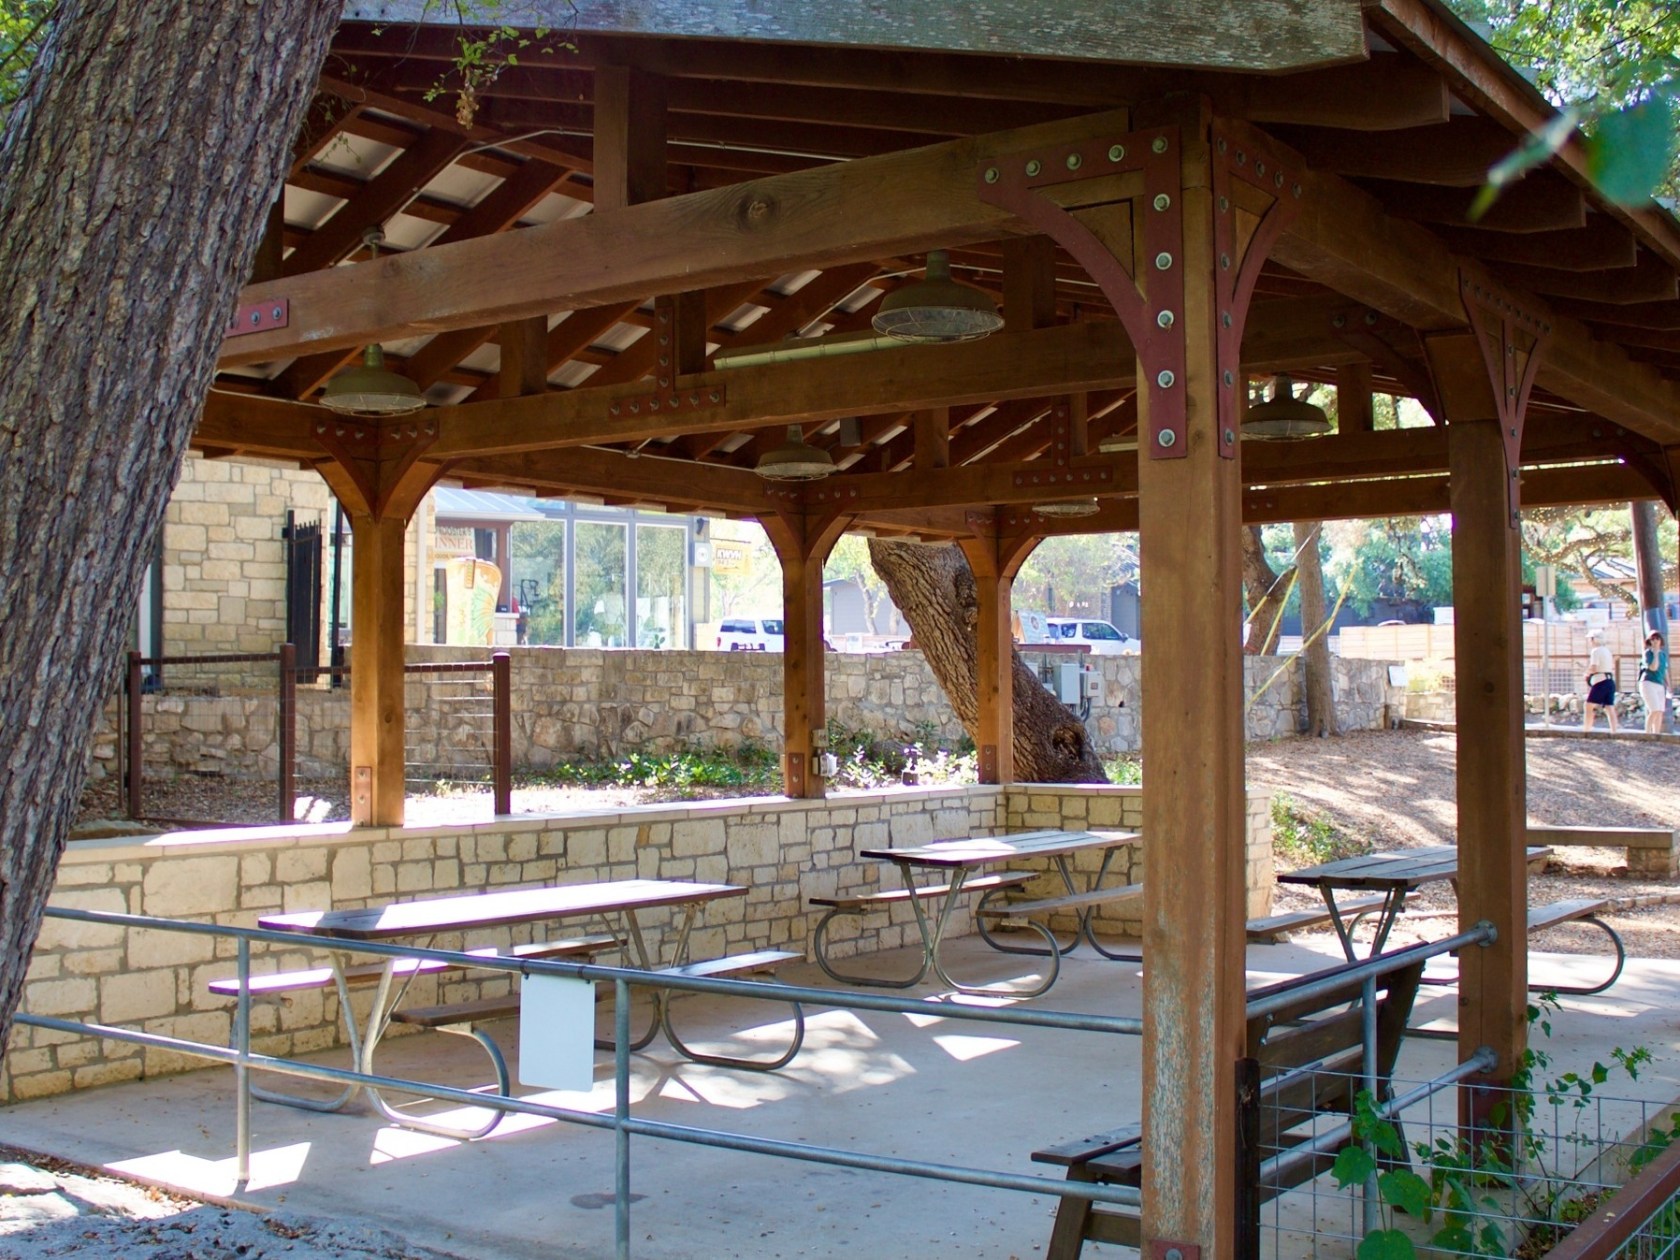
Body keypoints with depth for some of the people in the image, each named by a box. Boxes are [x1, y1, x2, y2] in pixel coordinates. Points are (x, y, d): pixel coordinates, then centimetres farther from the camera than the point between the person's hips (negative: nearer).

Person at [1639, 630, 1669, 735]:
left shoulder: (1663, 654, 16)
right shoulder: (1648, 653, -4)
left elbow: (1665, 671, 22)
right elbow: (1653, 668, -19)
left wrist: (1668, 686, 20)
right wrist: (1655, 653, -13)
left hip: (1660, 686, 7)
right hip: (1648, 683, -7)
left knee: (1660, 712, 3)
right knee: (1654, 711, -17)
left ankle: (1656, 734, 7)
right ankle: (1647, 734, -13)